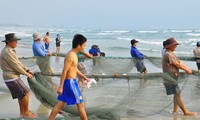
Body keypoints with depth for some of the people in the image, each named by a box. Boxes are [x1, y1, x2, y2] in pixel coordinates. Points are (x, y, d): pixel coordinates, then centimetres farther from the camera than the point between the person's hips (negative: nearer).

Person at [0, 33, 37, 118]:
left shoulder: (9, 50, 13)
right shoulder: (7, 52, -20)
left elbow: (18, 63, 17)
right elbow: (15, 65, -19)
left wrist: (27, 70, 12)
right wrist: (26, 73, -8)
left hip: (13, 77, 10)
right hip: (11, 78, -10)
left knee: (21, 95, 16)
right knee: (25, 93, -4)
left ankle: (22, 113, 24)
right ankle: (26, 113, 8)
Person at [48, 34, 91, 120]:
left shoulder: (74, 54, 11)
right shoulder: (71, 55, -19)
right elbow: (64, 72, -21)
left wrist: (85, 77, 24)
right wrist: (60, 87, -21)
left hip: (71, 81, 10)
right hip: (70, 82, -10)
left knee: (60, 104, 13)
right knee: (80, 104, 1)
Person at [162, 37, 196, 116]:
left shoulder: (172, 54, 16)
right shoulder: (168, 54, -18)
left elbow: (180, 62, 12)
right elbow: (177, 64, -16)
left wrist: (187, 68, -2)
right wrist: (186, 70, -4)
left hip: (173, 78, 11)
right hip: (170, 78, -11)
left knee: (177, 94, 14)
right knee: (177, 95, -7)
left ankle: (175, 110, 21)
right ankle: (185, 112, -4)